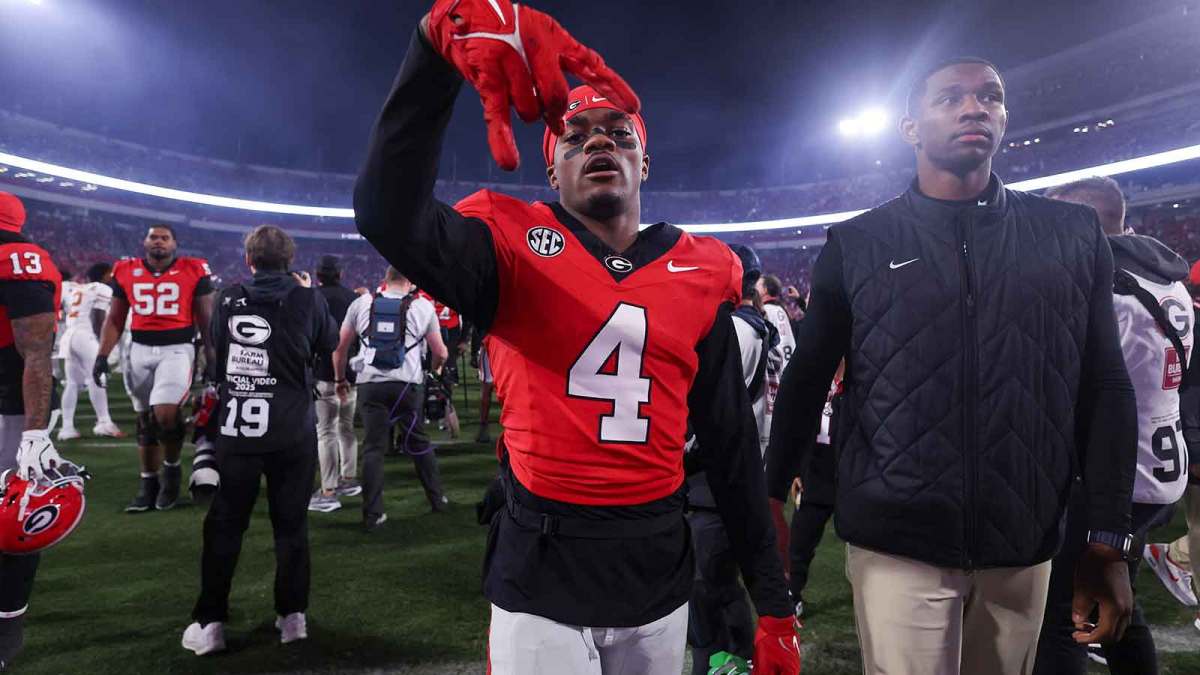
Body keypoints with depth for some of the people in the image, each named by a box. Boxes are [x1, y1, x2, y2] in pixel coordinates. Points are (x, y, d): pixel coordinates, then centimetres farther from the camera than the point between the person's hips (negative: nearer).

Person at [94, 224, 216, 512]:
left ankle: (172, 468, 8)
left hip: (177, 350, -4)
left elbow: (206, 319, 3)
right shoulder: (126, 272, 8)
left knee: (165, 413, -19)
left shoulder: (194, 271, -1)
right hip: (139, 351, 4)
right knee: (145, 420, 11)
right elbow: (115, 320, 13)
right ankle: (148, 484, 24)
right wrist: (102, 355, 3)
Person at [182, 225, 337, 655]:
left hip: (236, 431, 1)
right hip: (292, 433, -1)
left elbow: (214, 353, 14)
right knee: (291, 523, 11)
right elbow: (330, 346, 12)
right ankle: (293, 615, 19)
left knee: (224, 524, 13)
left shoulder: (229, 299, 1)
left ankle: (209, 622, 19)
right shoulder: (307, 300, -6)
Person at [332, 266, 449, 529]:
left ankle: (372, 514, 10)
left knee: (373, 448, 7)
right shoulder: (423, 307, 3)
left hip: (370, 384, 1)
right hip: (408, 384, 0)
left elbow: (340, 347, 11)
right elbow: (440, 353, 7)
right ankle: (437, 499, 26)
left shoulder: (361, 303, 7)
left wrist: (341, 379, 25)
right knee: (419, 444, 14)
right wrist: (433, 368, 30)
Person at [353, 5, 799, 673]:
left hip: (659, 573, 4)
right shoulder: (515, 246, -4)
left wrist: (774, 602, 5)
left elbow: (731, 445, 5)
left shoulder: (700, 275, 3)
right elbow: (389, 213, -24)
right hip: (539, 573, -3)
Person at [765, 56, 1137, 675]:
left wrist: (1108, 540, 1)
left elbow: (1105, 392, 5)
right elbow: (806, 382, 2)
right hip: (896, 543, -2)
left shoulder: (1072, 234, 5)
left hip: (1023, 546, 3)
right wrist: (770, 500, 4)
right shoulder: (857, 243, -1)